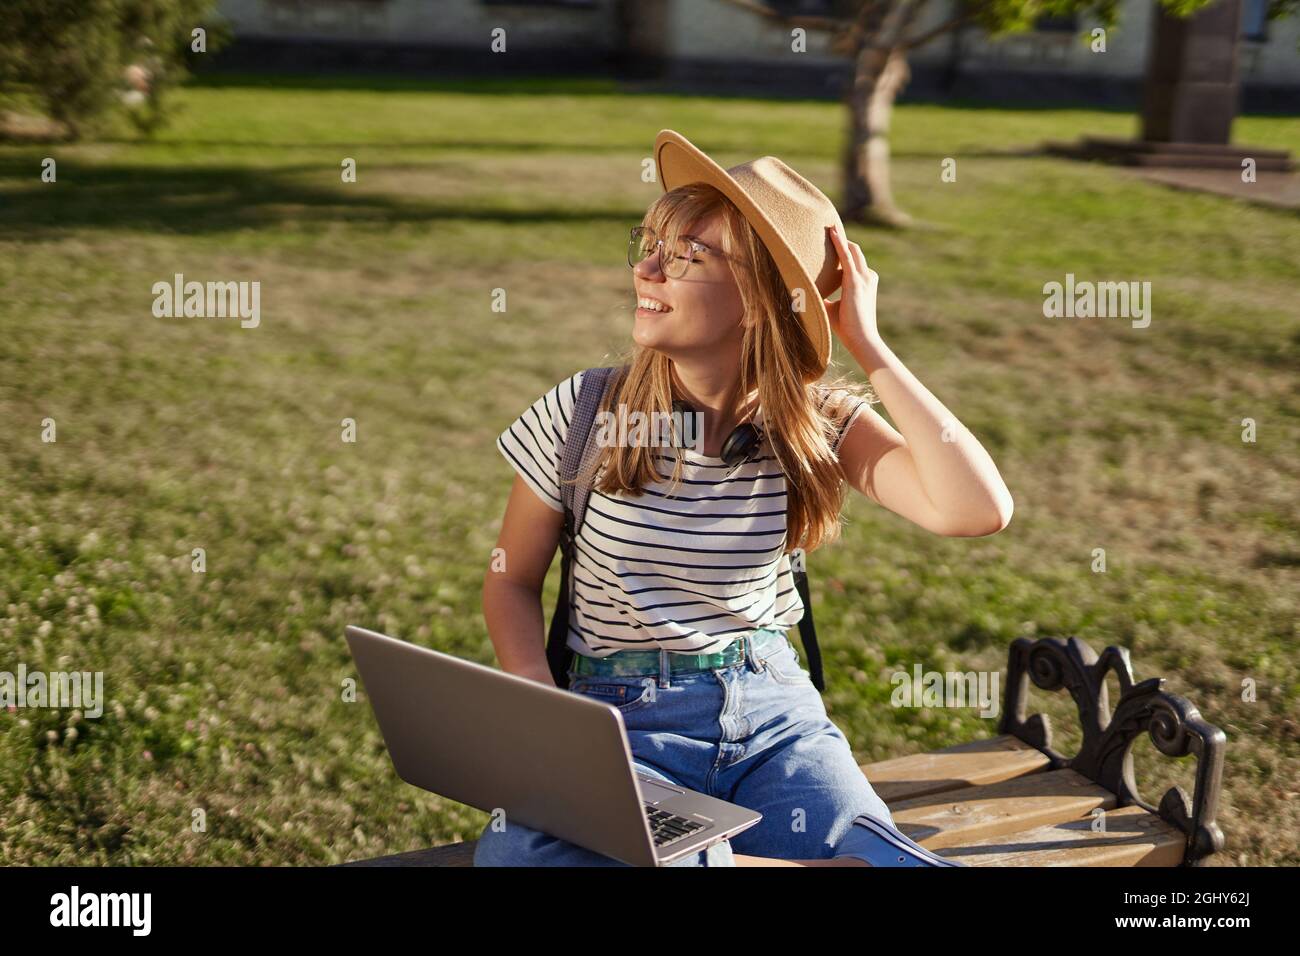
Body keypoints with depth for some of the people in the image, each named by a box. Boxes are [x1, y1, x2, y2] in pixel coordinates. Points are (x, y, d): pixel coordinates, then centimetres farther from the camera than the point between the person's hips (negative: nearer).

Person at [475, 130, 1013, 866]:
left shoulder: (819, 424, -2)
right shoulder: (581, 416, -4)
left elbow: (979, 511, -18)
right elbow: (514, 584, 6)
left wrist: (870, 348, -14)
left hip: (774, 711, 1)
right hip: (625, 720, 0)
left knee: (886, 856, -27)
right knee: (520, 853, -33)